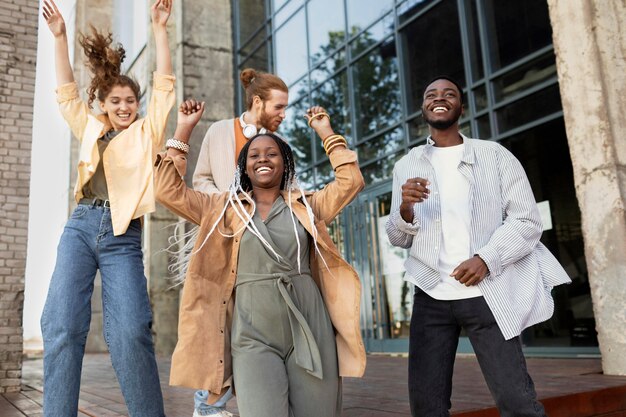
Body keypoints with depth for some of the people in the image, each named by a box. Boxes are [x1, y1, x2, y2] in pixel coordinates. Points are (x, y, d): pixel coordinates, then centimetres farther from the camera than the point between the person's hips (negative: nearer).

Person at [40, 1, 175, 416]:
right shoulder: (91, 130, 21)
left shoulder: (147, 132, 12)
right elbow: (66, 91, 21)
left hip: (123, 236, -3)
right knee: (62, 325, -8)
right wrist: (60, 36, 14)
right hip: (80, 227, 3)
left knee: (131, 331, -14)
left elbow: (164, 84, 7)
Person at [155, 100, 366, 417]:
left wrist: (325, 132, 10)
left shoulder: (306, 206, 14)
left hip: (309, 327, 2)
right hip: (253, 334, -1)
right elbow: (168, 190, 8)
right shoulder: (225, 208, 13)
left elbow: (351, 181, 9)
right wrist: (184, 129, 7)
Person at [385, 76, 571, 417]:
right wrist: (406, 208, -13)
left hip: (486, 295, -2)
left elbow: (528, 221, -2)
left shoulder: (495, 155, 5)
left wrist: (487, 259, -18)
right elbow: (398, 238, 9)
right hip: (431, 297, 2)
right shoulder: (406, 166, 11)